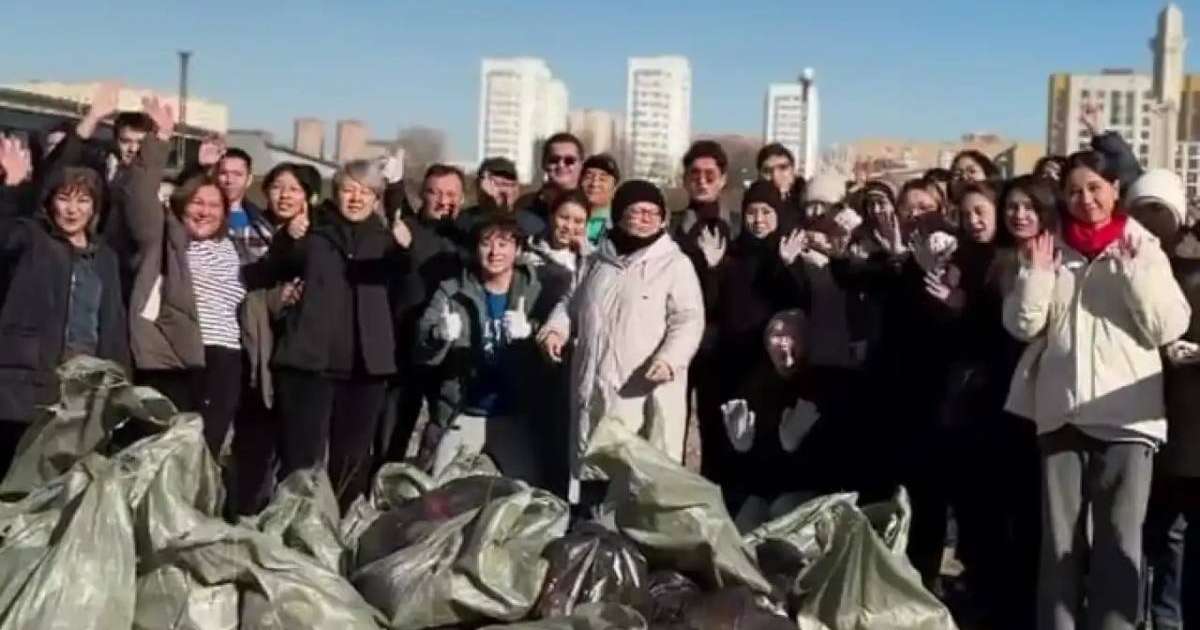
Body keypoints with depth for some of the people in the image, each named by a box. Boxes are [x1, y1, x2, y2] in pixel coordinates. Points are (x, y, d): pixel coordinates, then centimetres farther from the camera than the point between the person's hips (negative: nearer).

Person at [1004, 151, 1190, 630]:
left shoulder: (1143, 248, 6)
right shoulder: (1051, 249, 11)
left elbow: (1168, 327, -3)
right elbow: (1023, 325, 5)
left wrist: (1134, 270, -12)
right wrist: (1036, 274, -8)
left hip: (1125, 415, -2)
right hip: (1060, 412, 2)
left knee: (1119, 540, -1)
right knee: (1059, 537, 5)